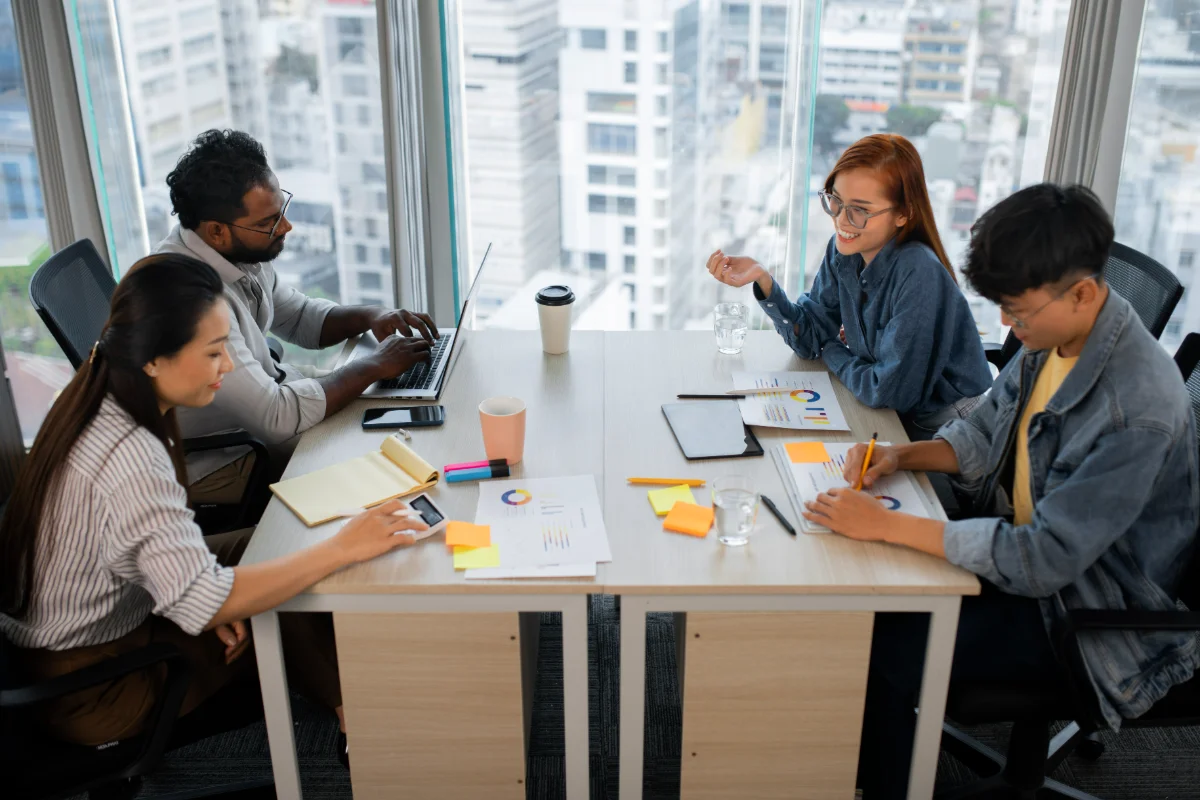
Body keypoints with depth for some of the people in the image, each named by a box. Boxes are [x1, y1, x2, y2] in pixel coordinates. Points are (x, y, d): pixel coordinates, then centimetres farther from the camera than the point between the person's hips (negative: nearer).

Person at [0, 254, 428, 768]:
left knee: (264, 547, 7)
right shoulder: (130, 459, -35)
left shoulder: (98, 398, -6)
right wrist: (341, 549, -34)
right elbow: (201, 603, -37)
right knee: (287, 617, -3)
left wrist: (215, 604, -7)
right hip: (83, 689, -8)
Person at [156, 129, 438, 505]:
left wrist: (368, 317, -7)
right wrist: (375, 366, -24)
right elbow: (277, 417, -34)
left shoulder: (239, 247, -7)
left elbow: (298, 316, 12)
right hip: (213, 463, -9)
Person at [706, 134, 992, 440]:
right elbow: (811, 337, -2)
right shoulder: (843, 249, -6)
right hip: (891, 414, 7)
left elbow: (889, 392, -23)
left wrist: (832, 353, -6)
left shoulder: (918, 275, -28)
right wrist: (762, 279, -15)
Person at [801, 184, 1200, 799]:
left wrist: (888, 526, -33)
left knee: (889, 651, -17)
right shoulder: (1050, 338, -6)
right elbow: (986, 432, 10)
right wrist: (903, 455, -9)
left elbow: (1045, 559, -31)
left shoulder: (1139, 409, -31)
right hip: (1025, 543, 8)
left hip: (1084, 610, -8)